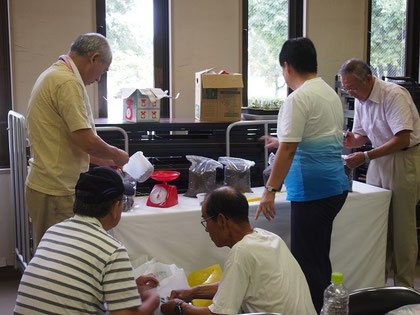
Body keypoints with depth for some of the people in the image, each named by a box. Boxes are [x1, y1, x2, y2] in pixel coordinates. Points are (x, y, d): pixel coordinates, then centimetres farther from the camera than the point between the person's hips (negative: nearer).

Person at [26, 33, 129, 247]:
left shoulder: (52, 75, 17)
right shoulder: (68, 82, -16)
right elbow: (86, 140, -21)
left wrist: (104, 160, 21)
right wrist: (116, 155, -2)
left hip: (43, 186, 10)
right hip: (57, 191, -10)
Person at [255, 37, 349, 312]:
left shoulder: (299, 99, -13)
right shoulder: (331, 94, 14)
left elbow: (288, 150, -19)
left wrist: (271, 190, -15)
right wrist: (283, 142, 36)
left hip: (312, 192, -9)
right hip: (337, 187, 9)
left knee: (307, 261, -1)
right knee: (320, 258, 18)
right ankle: (325, 307, 28)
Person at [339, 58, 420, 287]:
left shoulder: (394, 95, -19)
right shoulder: (360, 99, 6)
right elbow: (361, 136, 16)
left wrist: (365, 157, -26)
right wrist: (351, 140, -8)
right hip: (380, 159, 7)